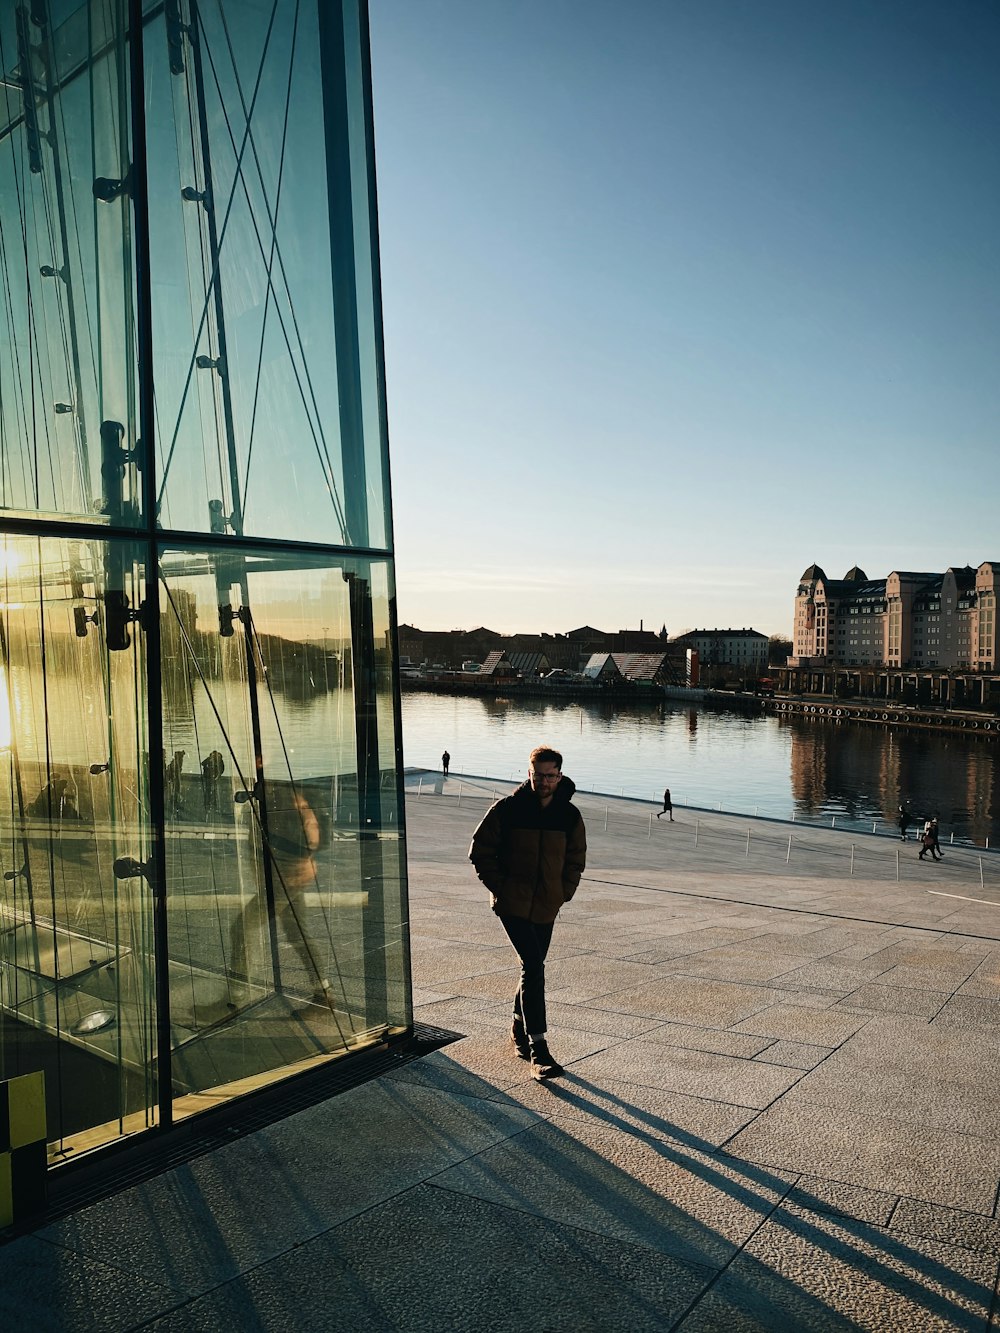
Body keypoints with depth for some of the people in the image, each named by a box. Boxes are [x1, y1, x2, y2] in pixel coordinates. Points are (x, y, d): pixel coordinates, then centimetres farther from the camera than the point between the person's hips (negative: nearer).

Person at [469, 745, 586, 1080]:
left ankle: (519, 1028, 39)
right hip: (512, 903, -4)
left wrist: (563, 894, 4)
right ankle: (538, 1048, -12)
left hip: (547, 907, 4)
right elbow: (480, 851, -1)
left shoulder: (570, 815, 1)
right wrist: (499, 886, -7)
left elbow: (575, 860, 14)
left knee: (532, 967, 16)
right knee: (533, 967, -15)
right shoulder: (508, 809, -9)